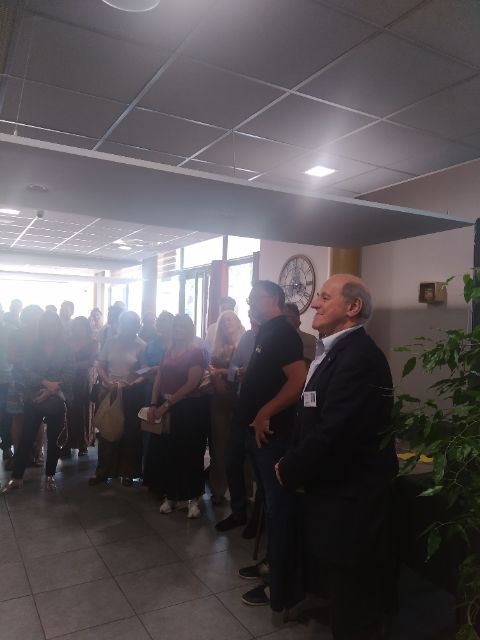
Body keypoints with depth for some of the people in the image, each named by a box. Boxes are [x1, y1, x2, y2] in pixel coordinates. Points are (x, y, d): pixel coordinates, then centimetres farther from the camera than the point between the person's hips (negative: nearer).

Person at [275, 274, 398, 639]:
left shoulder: (359, 356, -24)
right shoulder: (337, 351, 9)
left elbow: (333, 434, -29)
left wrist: (289, 472, -14)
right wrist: (295, 464, -1)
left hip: (351, 501, -9)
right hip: (340, 492, 9)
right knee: (346, 597, 26)